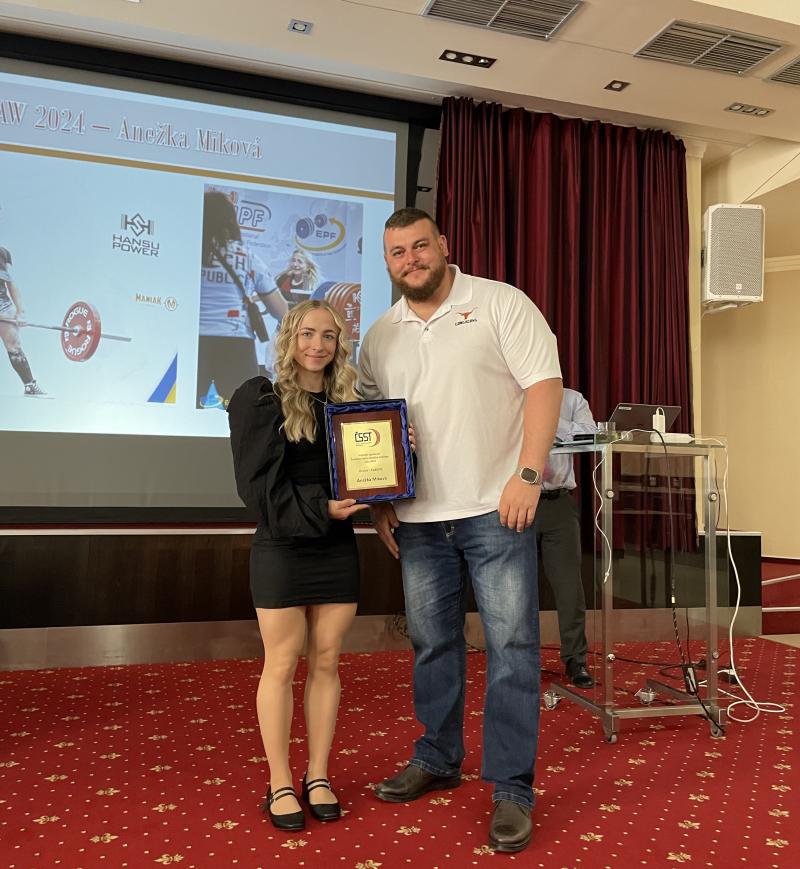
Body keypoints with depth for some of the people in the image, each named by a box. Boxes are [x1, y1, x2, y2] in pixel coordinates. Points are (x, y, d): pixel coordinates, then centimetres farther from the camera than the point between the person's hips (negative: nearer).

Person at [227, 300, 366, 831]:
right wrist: (319, 509, -21)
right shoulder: (261, 399, -4)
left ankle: (318, 776, 25)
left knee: (326, 662, 10)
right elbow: (260, 483, -12)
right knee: (282, 665, 5)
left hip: (338, 548, 4)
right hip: (281, 549, -4)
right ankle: (281, 784, 20)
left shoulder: (348, 400, 9)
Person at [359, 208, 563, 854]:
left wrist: (528, 474, -17)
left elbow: (544, 384, -8)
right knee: (432, 644, 15)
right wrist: (379, 499, 6)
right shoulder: (380, 337, 12)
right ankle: (437, 760, 33)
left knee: (512, 647, 0)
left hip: (496, 510, -4)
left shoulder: (500, 304, -2)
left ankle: (512, 789, 14)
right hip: (419, 519, 5)